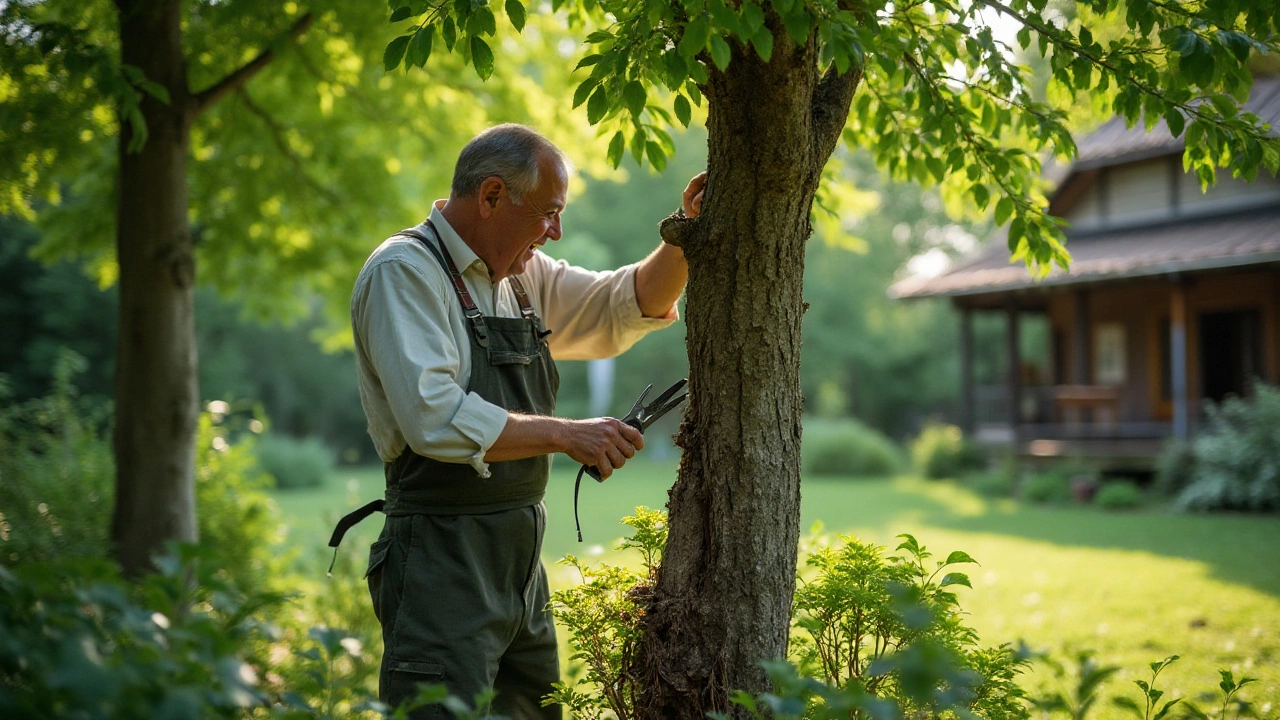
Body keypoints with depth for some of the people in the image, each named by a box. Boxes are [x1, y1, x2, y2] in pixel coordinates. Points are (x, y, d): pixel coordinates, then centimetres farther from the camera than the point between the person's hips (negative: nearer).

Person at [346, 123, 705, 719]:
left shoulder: (522, 276, 14)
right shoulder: (403, 271, -11)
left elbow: (634, 306, 21)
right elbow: (435, 418, -23)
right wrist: (565, 435, -18)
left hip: (521, 560, 9)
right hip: (443, 563, -8)